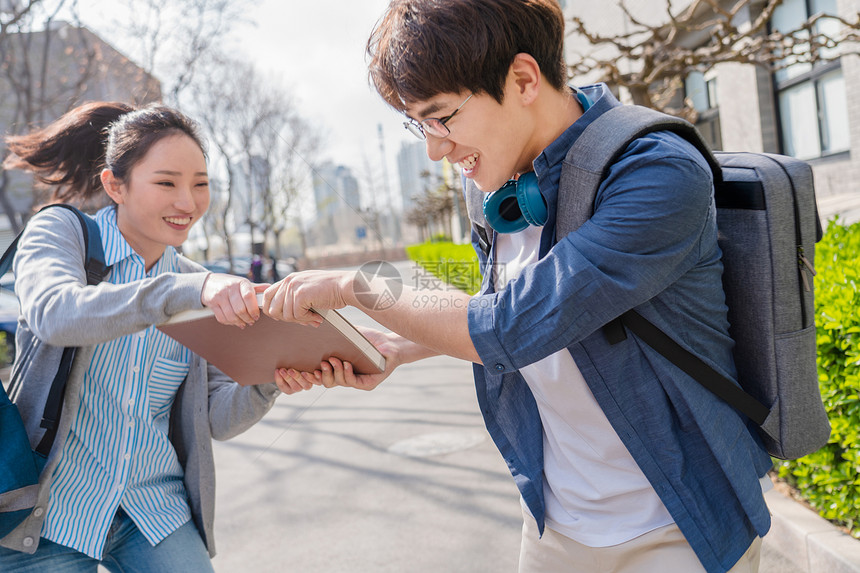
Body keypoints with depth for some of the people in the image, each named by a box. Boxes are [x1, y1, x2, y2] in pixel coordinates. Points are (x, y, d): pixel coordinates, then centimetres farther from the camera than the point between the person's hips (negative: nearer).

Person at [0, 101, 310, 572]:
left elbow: (217, 419, 1)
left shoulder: (199, 284, 4)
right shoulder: (60, 231, -5)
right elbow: (53, 314, -28)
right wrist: (187, 290, -41)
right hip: (51, 514, -3)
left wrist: (266, 385, -19)